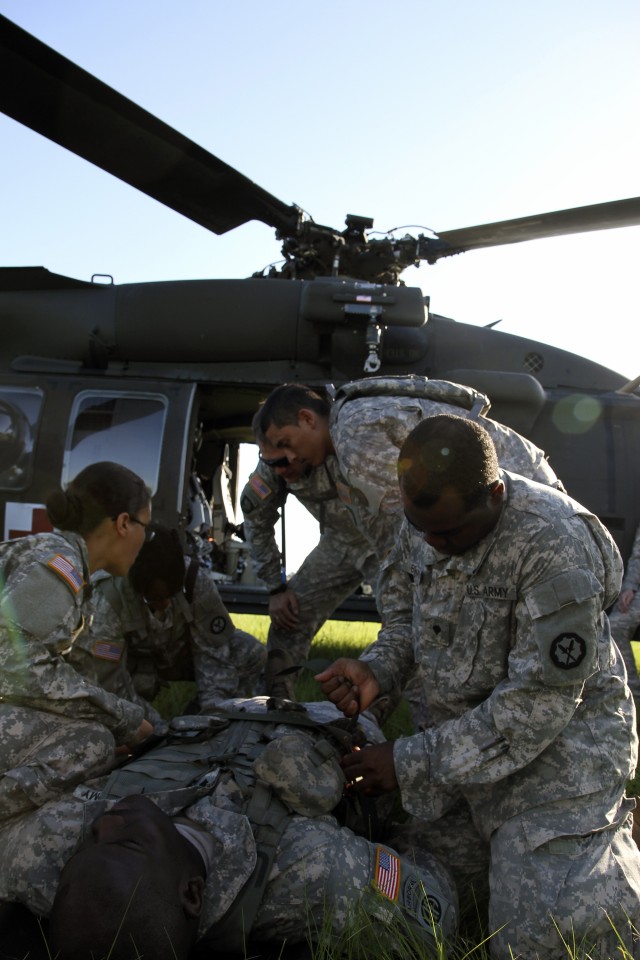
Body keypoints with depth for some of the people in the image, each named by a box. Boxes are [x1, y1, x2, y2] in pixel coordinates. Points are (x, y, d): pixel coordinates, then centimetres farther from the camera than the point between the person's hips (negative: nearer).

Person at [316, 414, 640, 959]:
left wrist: (412, 764, -22)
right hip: (466, 735, 7)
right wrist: (375, 670, -11)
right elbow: (404, 613, 11)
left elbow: (537, 707, -26)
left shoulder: (555, 547, -29)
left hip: (557, 737, -7)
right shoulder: (426, 524, -6)